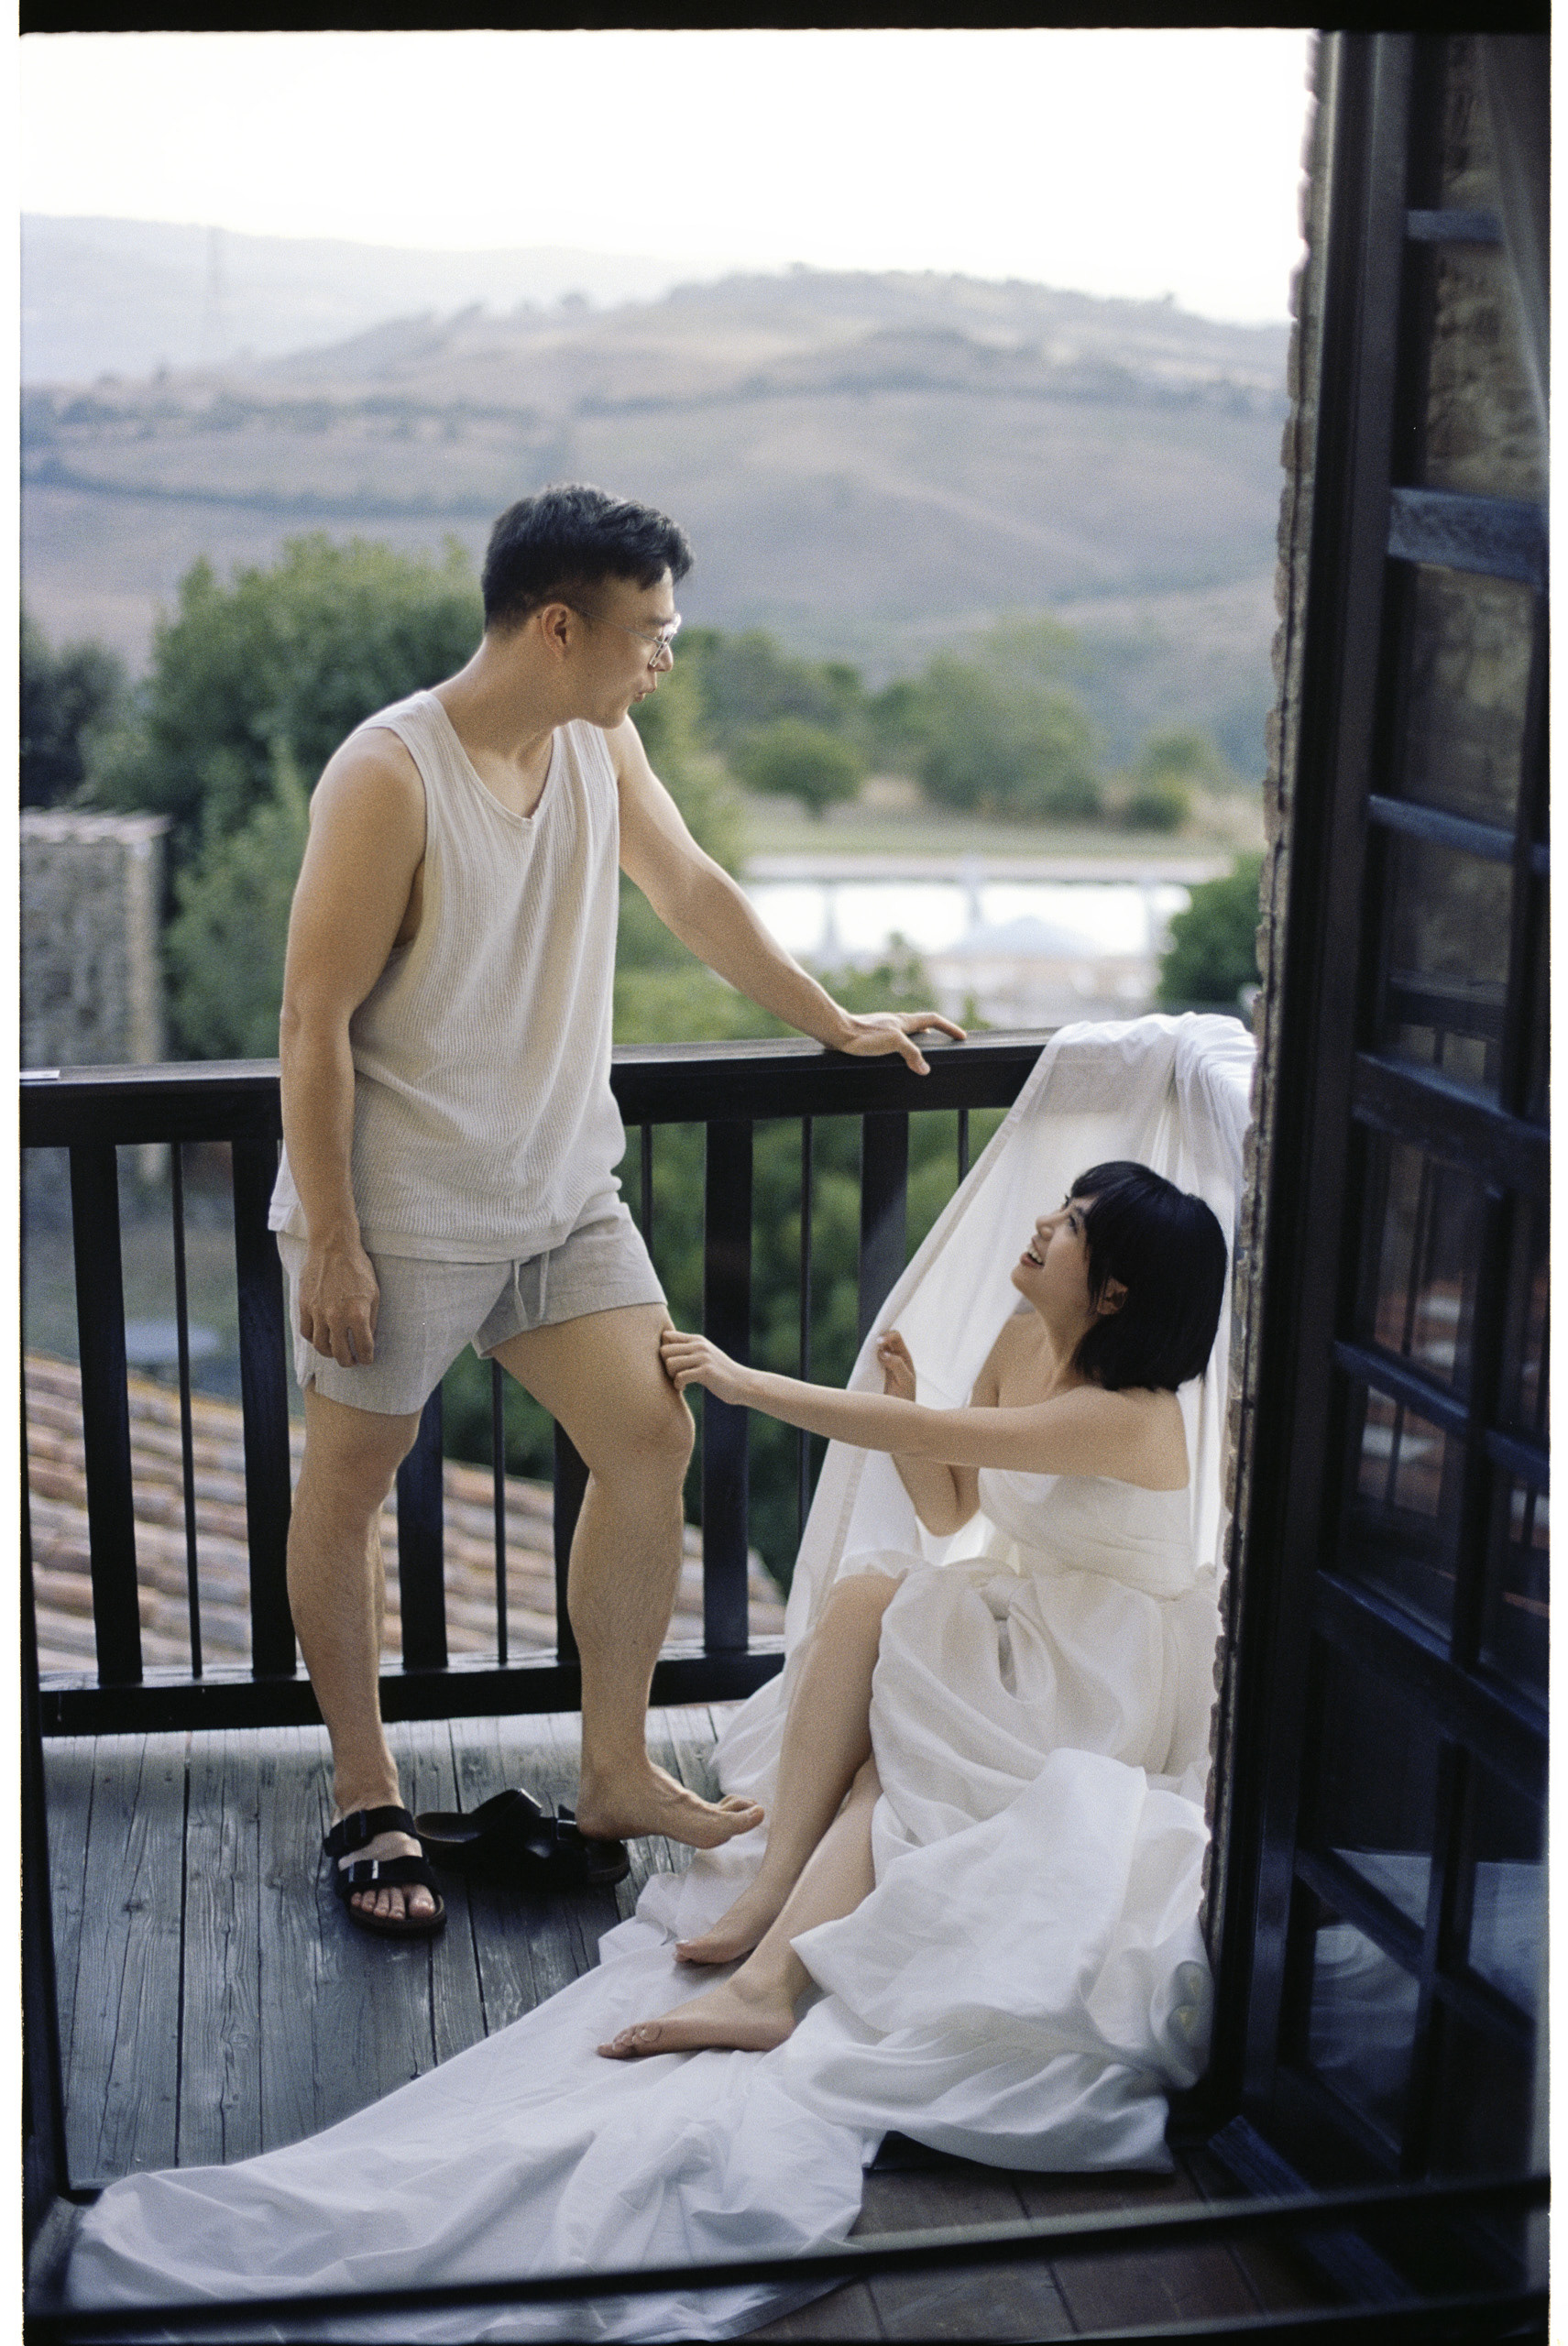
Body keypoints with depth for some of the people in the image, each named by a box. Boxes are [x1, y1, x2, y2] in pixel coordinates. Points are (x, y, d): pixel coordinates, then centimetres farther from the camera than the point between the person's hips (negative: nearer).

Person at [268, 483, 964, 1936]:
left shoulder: (601, 742, 1)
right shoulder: (390, 776, -20)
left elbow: (692, 891, 16)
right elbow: (314, 1020, -18)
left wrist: (835, 1025, 23)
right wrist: (330, 1243, -18)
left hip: (562, 1188, 7)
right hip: (400, 1203, -6)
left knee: (651, 1436, 1)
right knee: (348, 1486, 7)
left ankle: (615, 1775, 16)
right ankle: (364, 1797, 24)